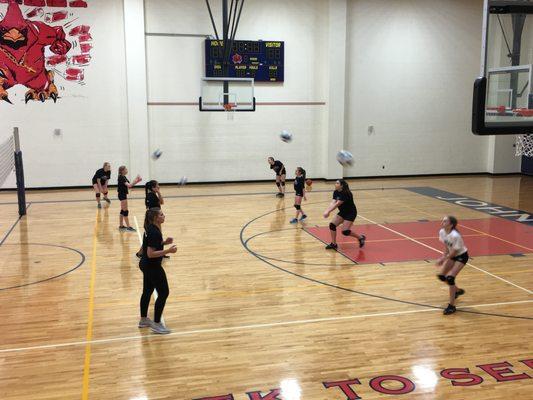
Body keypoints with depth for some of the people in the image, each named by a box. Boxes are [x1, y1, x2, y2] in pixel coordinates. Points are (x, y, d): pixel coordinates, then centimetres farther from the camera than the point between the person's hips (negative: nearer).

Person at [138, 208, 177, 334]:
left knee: (147, 291, 19)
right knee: (163, 293, -1)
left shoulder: (151, 229, 5)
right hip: (153, 267, -10)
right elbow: (151, 253, -27)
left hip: (146, 265, 10)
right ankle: (156, 324, 5)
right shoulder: (154, 232, -24)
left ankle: (143, 320, 33)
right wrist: (168, 251, -27)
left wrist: (164, 242, 5)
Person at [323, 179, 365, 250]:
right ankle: (333, 244, 5)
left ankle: (361, 237, 9)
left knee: (345, 231, -14)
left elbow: (337, 204, -33)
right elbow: (333, 203, -14)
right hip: (343, 212, 8)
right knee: (332, 225, -6)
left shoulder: (345, 193, -26)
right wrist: (327, 210, -31)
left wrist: (328, 212, -37)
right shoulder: (336, 192, -2)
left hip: (350, 213, -8)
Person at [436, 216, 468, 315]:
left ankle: (452, 306, -10)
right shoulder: (442, 232, -12)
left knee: (450, 278, -19)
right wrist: (443, 257, -11)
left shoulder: (455, 236, -34)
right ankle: (457, 291, 35)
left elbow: (453, 253, -26)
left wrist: (443, 259, -24)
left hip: (461, 256, -8)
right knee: (441, 276, 7)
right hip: (452, 255, 8)